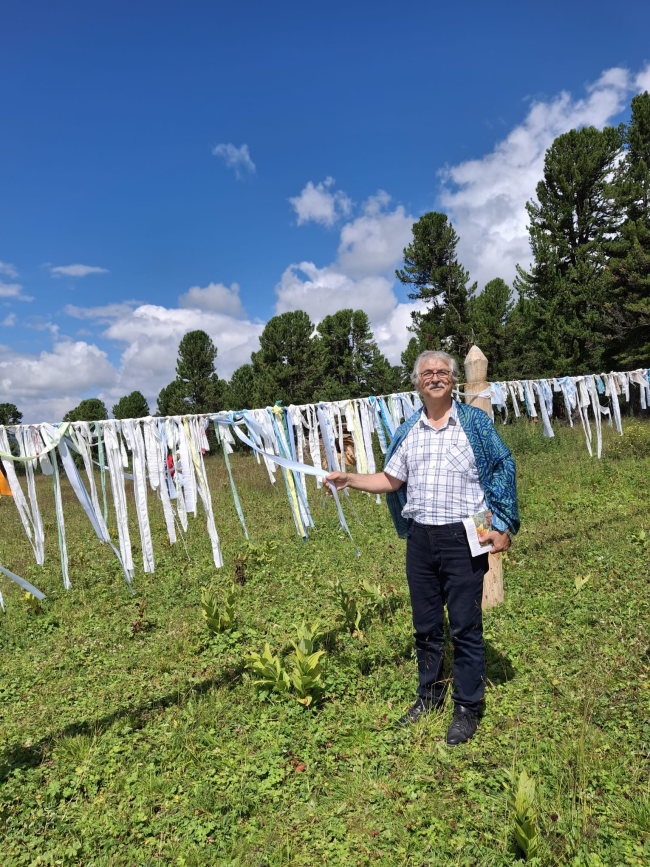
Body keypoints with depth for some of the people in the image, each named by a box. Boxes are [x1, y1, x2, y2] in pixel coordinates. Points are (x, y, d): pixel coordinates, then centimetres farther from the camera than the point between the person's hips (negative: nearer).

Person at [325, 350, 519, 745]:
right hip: (420, 538, 4)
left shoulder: (475, 422, -1)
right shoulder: (407, 431, 10)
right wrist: (350, 479, 2)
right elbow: (391, 480, 13)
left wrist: (502, 526, -8)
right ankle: (430, 695, 35)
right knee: (426, 625, 16)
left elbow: (502, 471, -2)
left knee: (465, 627, 4)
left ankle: (467, 707, 23)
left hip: (463, 538, -4)